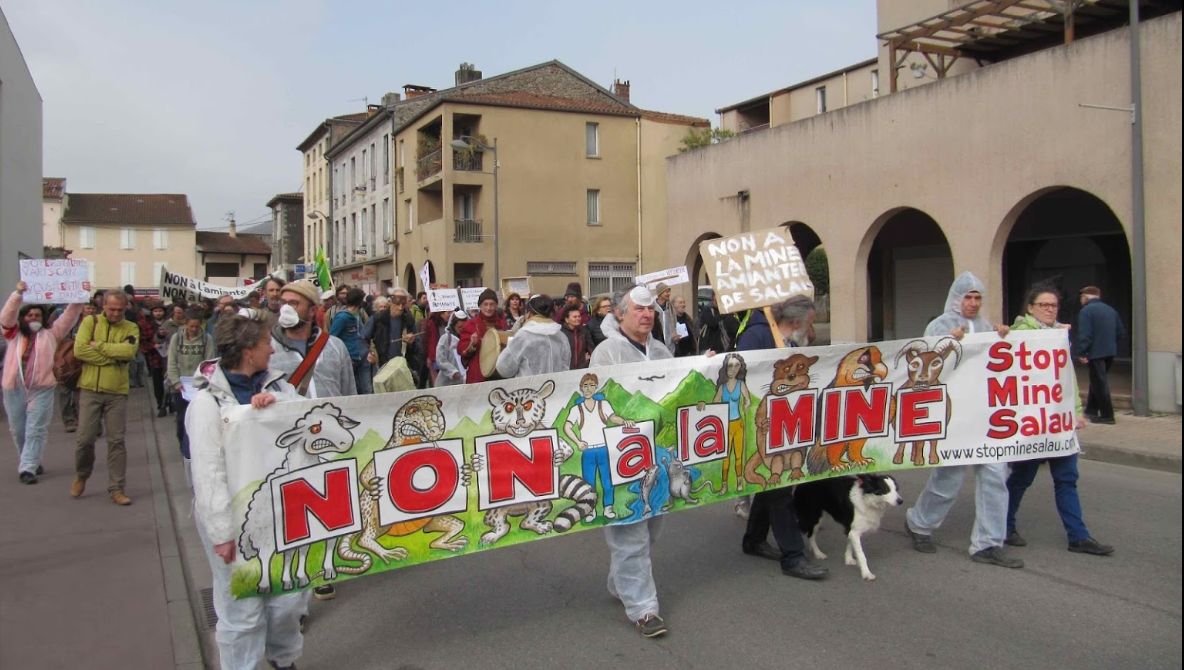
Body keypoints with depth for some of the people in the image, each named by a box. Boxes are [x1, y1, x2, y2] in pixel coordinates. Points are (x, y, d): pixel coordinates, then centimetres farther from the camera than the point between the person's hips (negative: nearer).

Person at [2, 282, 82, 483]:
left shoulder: (51, 334, 8)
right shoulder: (14, 334, 10)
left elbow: (69, 317, 2)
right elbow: (6, 317, -5)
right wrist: (18, 293, -17)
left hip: (41, 390, -2)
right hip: (14, 389, 2)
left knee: (35, 431, -6)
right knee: (18, 431, 12)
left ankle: (27, 468, -4)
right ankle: (31, 462, 29)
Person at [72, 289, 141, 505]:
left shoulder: (131, 328, 3)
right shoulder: (90, 322, 2)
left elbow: (128, 351, -17)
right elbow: (80, 350, -12)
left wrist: (99, 345, -14)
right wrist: (113, 357, -13)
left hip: (117, 392, 0)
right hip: (89, 390, 0)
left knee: (116, 441, 3)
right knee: (85, 438, 4)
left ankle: (116, 489, 10)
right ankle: (81, 476, 31)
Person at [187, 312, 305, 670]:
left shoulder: (276, 386, 4)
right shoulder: (208, 401, -11)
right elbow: (208, 474, -15)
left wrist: (277, 406, -20)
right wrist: (223, 533, -18)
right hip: (235, 520, -5)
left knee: (289, 598, 15)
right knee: (242, 609, 4)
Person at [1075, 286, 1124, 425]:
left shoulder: (1086, 311, -11)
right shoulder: (1111, 310, 13)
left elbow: (1084, 335, -18)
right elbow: (1121, 332, 14)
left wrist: (1081, 353, -14)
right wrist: (1112, 345, 21)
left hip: (1096, 353, -8)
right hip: (1110, 352, 8)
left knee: (1099, 383, -2)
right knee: (1097, 381, 20)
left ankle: (1107, 415, -1)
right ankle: (1091, 410, 26)